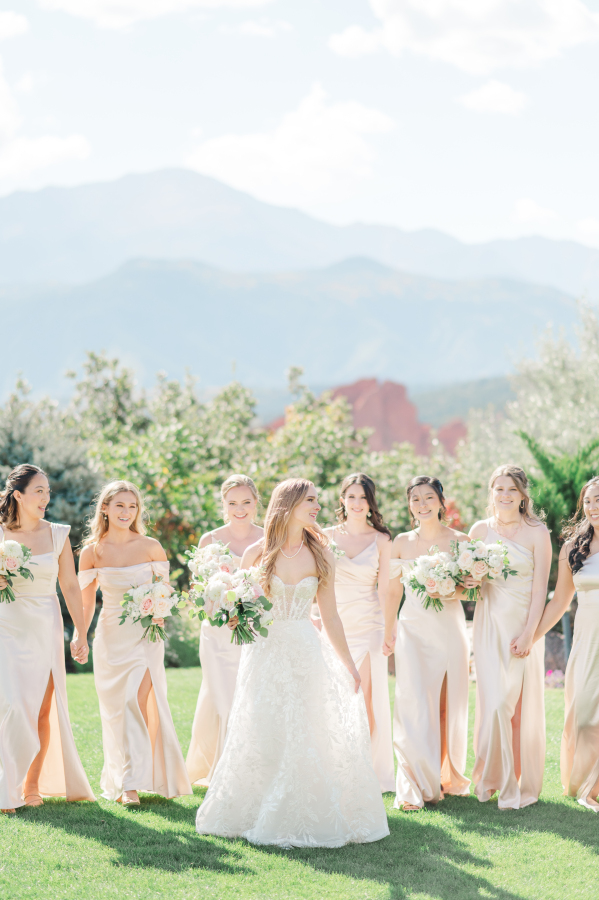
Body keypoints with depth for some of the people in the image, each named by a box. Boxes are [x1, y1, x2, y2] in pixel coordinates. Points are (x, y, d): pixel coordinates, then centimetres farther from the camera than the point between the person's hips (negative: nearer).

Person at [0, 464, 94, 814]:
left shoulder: (57, 535, 5)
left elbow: (70, 587, 7)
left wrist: (81, 634, 5)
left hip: (45, 629, 2)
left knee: (42, 709, 2)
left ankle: (33, 785, 14)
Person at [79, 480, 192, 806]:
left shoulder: (151, 547, -1)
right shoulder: (92, 552, 0)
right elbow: (86, 601, 9)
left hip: (145, 635, -1)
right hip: (111, 635, 1)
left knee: (140, 701, -12)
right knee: (117, 707, 3)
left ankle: (131, 782, -5)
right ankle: (123, 780, 13)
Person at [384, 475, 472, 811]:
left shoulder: (459, 541, 0)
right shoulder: (402, 542, 6)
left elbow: (474, 588, 5)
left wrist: (456, 592, -15)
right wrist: (388, 631, 15)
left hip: (449, 628, 0)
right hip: (414, 629, 1)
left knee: (448, 704, 5)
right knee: (413, 704, -8)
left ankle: (447, 776, 21)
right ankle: (416, 786, -6)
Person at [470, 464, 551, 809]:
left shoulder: (537, 532, -3)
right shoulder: (480, 530, 8)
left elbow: (540, 587, -7)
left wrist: (528, 633, -14)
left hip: (523, 624, -3)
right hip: (489, 623, 3)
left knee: (522, 702, 0)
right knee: (494, 701, -2)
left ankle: (522, 784, 10)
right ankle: (494, 777, 10)